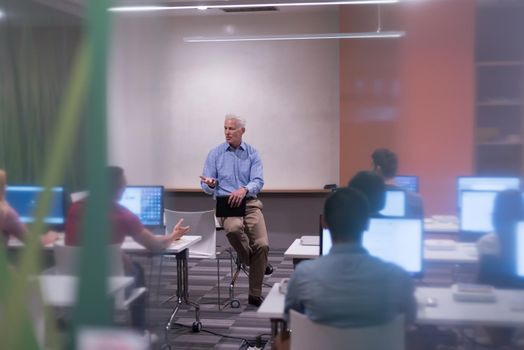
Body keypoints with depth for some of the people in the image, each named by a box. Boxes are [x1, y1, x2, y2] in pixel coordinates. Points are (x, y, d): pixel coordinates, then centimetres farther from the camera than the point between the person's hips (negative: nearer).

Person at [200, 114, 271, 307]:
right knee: (234, 228, -37)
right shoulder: (215, 154, 4)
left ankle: (255, 294, -4)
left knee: (262, 244, -19)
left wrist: (244, 189, -28)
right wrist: (210, 184, -23)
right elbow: (207, 187, 2)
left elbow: (258, 181, -6)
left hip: (250, 203, 1)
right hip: (225, 203, -1)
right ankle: (248, 261, -5)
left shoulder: (252, 153, 5)